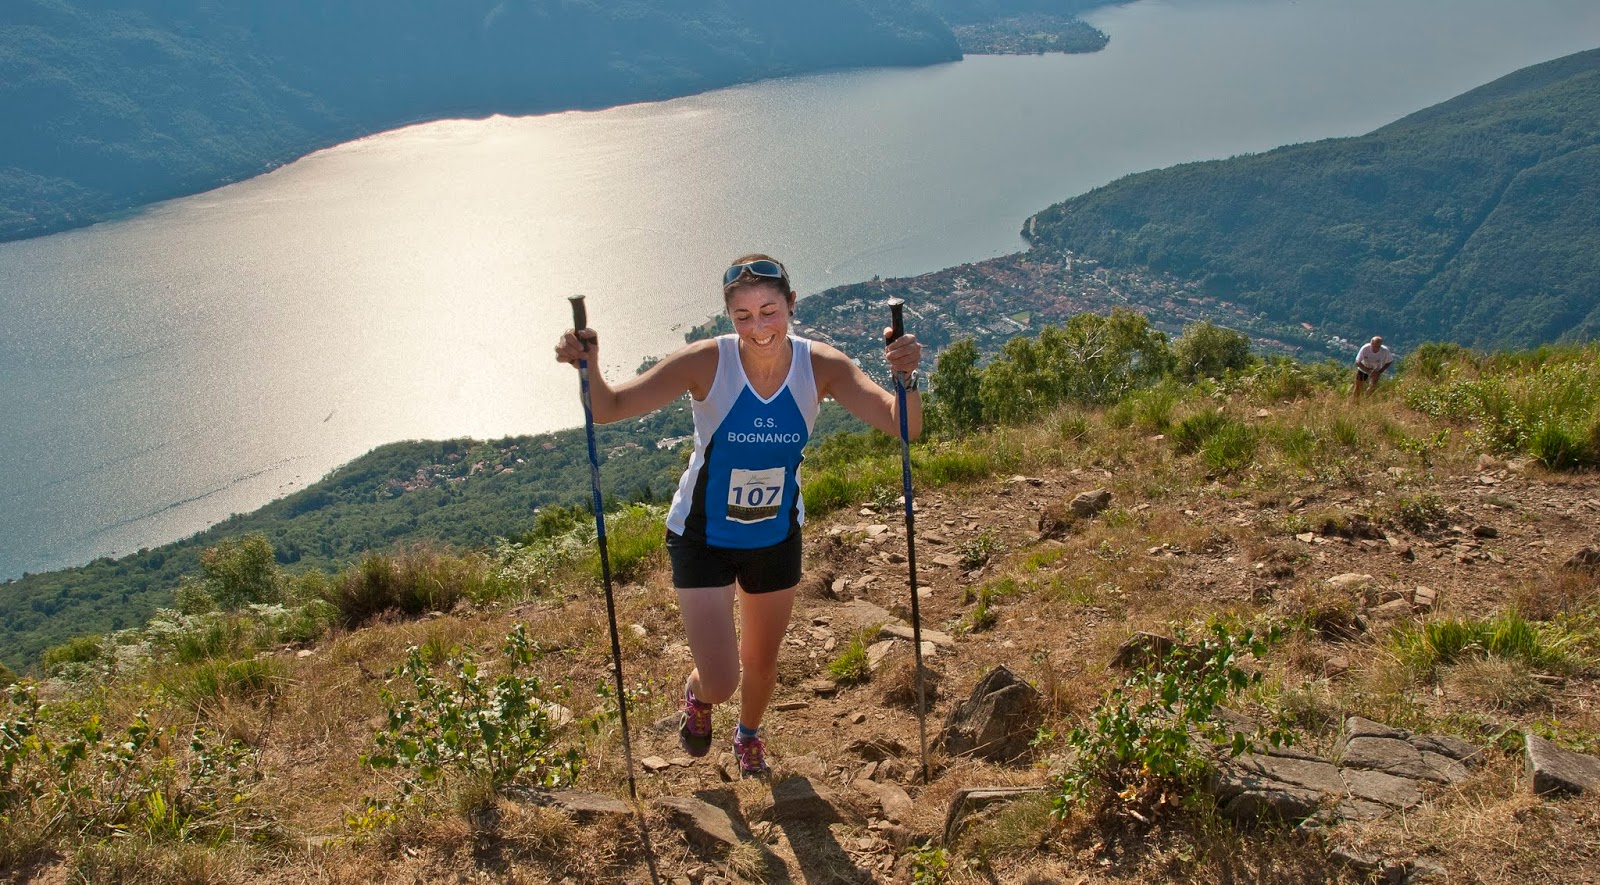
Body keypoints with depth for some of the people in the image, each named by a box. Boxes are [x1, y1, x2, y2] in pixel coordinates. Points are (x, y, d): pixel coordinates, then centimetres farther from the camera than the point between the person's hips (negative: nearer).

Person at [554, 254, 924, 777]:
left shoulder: (821, 367, -19)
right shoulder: (708, 363, -26)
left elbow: (902, 427, -26)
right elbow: (610, 409, -26)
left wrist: (906, 378, -47)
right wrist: (589, 367, -48)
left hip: (777, 537, 3)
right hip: (702, 538, -3)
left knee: (762, 663, 23)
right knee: (720, 683, -7)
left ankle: (749, 735, 59)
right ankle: (697, 693, 34)